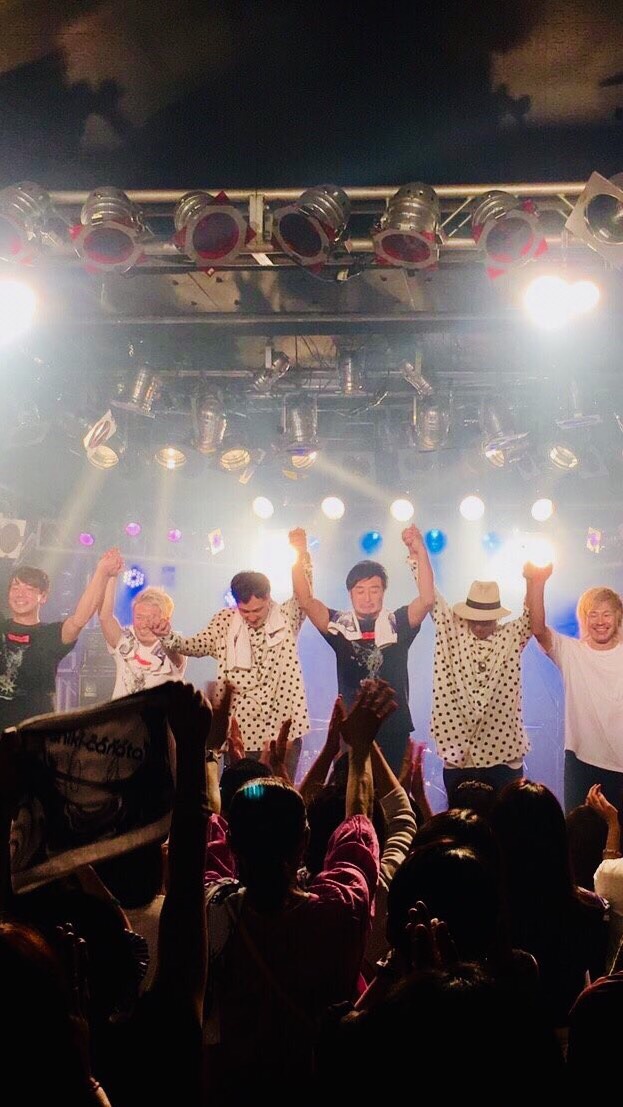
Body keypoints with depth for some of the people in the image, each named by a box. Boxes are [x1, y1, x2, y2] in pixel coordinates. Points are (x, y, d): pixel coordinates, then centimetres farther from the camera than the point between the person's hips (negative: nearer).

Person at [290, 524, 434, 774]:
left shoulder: (398, 624, 1)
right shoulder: (340, 625, 2)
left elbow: (427, 600, -14)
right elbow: (306, 601, -10)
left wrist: (420, 553, -24)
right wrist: (299, 556, -22)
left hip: (394, 732, 0)